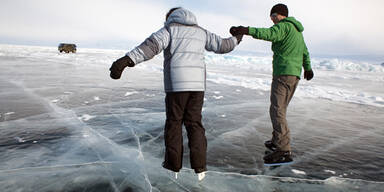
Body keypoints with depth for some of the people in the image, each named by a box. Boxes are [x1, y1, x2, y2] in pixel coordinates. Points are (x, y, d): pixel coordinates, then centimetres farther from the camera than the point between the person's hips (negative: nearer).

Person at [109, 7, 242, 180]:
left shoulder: (169, 29, 4)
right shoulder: (200, 31, 17)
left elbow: (152, 45, -16)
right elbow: (222, 45, 24)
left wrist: (127, 60, -29)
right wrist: (235, 40, 47)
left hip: (176, 84, -4)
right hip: (197, 83, 4)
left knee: (174, 122, 9)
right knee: (194, 123, 11)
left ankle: (173, 165, 19)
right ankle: (199, 167, 8)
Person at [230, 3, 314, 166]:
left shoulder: (284, 26, -5)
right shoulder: (297, 31, 25)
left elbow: (269, 34, -28)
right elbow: (305, 52, 38)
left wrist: (246, 30, -40)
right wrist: (308, 68, 52)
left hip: (283, 73, -10)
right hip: (295, 75, 10)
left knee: (277, 110, -17)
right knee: (280, 109, 18)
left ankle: (284, 151, -24)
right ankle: (277, 141, 28)